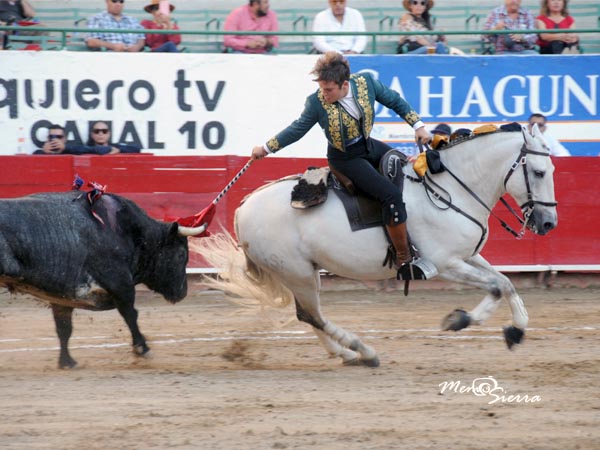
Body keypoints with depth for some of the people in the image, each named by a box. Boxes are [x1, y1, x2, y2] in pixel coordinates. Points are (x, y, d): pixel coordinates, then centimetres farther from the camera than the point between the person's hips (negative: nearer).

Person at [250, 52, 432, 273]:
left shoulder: (366, 82, -16)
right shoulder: (317, 103, -22)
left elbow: (394, 101, -1)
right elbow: (298, 129, -6)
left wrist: (418, 125, -4)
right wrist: (266, 148, -1)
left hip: (369, 146, 6)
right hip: (346, 159, -6)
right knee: (391, 194, -22)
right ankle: (403, 256, -13)